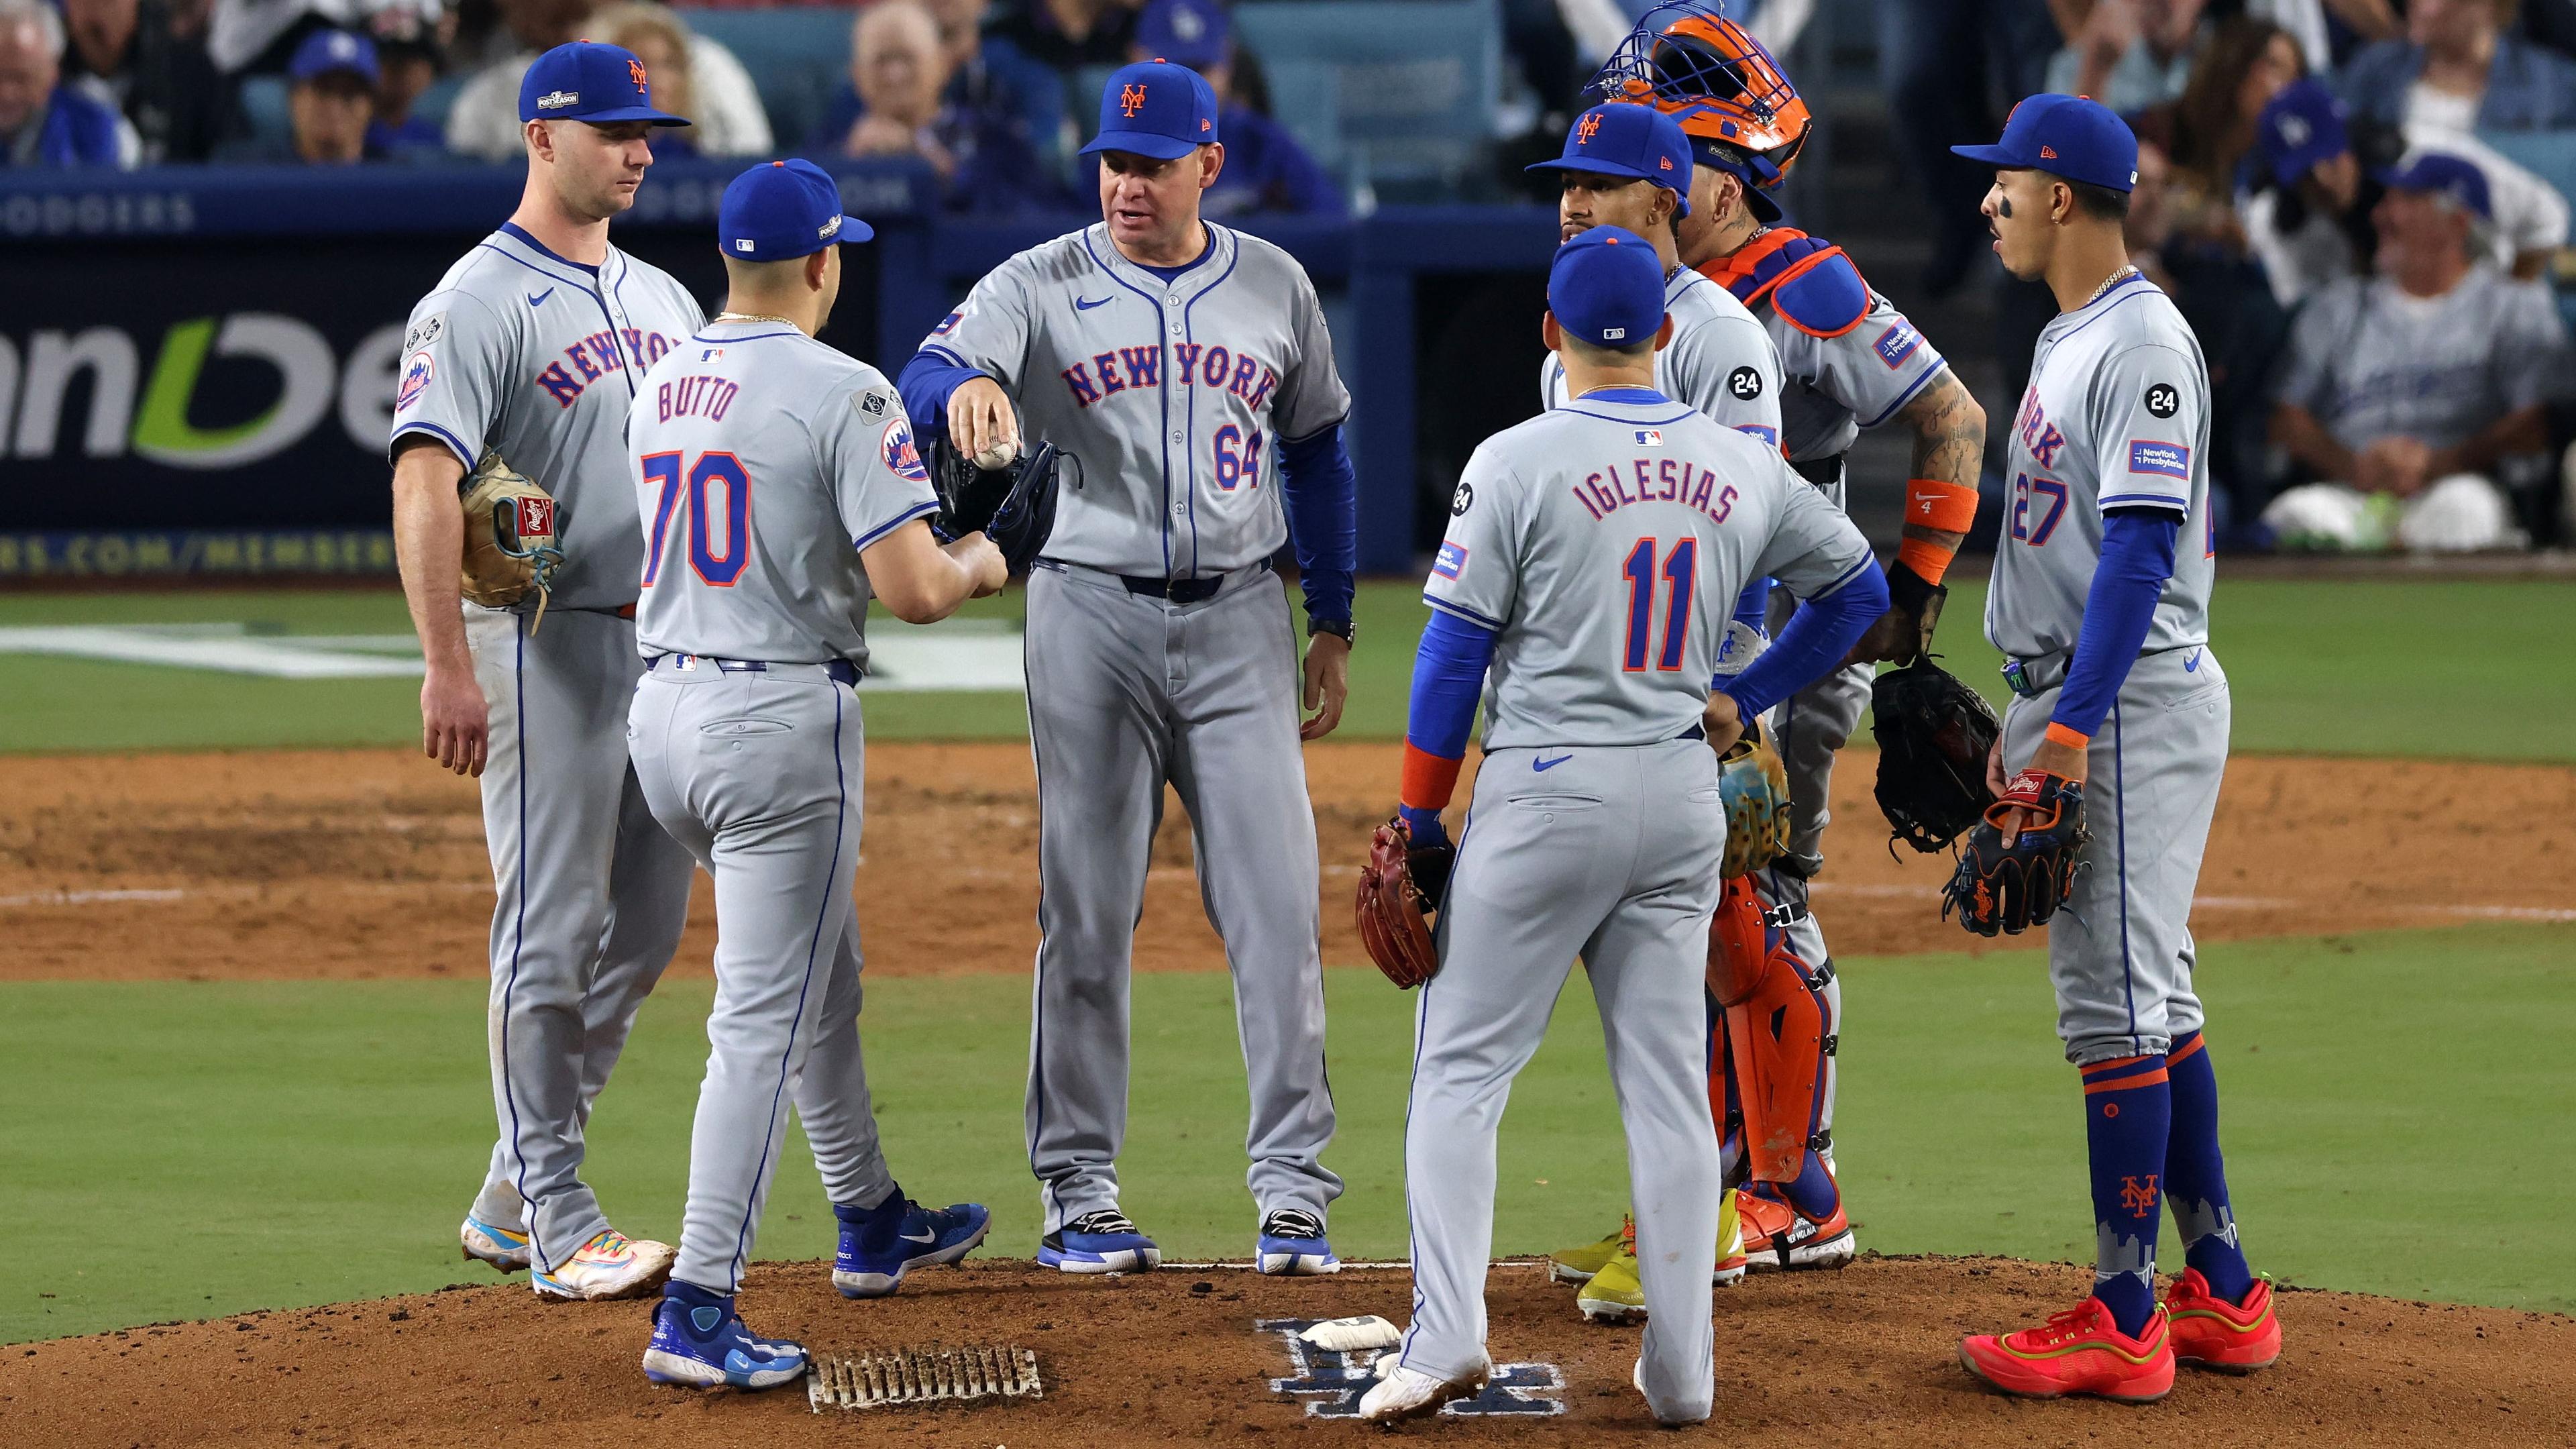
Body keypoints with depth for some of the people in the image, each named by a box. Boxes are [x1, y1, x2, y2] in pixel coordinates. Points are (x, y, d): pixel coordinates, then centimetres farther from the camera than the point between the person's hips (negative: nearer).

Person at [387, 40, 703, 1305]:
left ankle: (513, 1195, 19)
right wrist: (448, 667, -28)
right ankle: (559, 1225, -2)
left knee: (643, 931, 10)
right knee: (553, 935, -6)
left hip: (670, 648, 8)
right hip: (549, 646, -8)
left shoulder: (662, 300, 16)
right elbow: (424, 478, -19)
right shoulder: (479, 301, -9)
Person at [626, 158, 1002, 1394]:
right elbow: (911, 590, -18)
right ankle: (697, 1313, -11)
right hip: (783, 725, -8)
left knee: (821, 977, 25)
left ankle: (872, 1224, 40)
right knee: (765, 1019, -6)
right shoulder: (843, 394, -14)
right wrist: (977, 565, 5)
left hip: (661, 712, 8)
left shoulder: (661, 387, 10)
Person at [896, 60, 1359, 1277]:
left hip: (1238, 617, 2)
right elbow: (927, 376, -18)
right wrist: (964, 385, -43)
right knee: (1087, 912, 1)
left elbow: (1317, 445, 18)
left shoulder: (1274, 288, 8)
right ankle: (1078, 1191, 8)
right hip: (1093, 616, -2)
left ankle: (1293, 1187, 0)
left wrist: (1332, 622, 15)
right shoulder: (1042, 286, -1)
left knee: (1276, 903, -4)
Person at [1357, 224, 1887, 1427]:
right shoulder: (1743, 470, 5)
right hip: (1684, 790, 4)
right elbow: (1858, 584, 17)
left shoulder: (1517, 463, -9)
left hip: (1547, 789, -4)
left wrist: (1419, 817, -1)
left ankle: (1447, 1330, -12)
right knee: (1669, 1081, 9)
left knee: (1462, 1067, 2)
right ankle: (1679, 1369, 8)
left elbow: (1456, 649, -7)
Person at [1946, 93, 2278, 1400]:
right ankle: (2222, 1296, 17)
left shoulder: (2144, 345, -15)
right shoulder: (2070, 340, 17)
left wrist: (2074, 727, -26)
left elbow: (2141, 549, -21)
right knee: (2145, 1004, 12)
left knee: (2118, 1004, -10)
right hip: (2070, 706, 11)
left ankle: (2124, 1323, -10)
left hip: (2134, 704, -11)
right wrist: (2027, 722, 21)